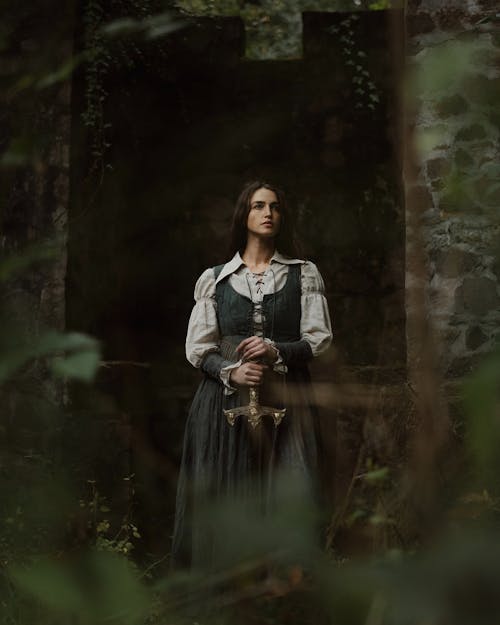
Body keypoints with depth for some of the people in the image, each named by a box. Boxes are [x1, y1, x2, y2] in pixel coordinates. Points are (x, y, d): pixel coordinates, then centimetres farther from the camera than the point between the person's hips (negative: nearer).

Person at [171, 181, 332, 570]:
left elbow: (320, 338, 5)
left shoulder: (304, 274, 11)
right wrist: (231, 372, -11)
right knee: (223, 502, -4)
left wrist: (276, 351, -13)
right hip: (226, 402, 0)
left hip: (286, 403, 0)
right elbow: (197, 348, 7)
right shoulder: (214, 279, 12)